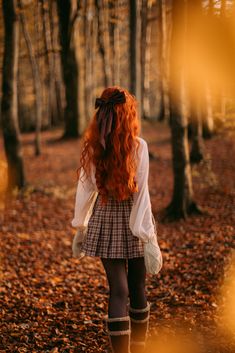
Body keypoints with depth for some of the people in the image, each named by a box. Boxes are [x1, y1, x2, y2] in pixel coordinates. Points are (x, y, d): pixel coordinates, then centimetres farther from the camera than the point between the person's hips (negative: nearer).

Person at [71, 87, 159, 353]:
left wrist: (80, 227, 14)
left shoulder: (92, 147, -1)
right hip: (133, 221, -2)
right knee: (137, 287, 14)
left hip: (105, 221, 2)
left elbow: (85, 189, 4)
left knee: (118, 290, 4)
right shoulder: (138, 146, -11)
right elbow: (141, 192, -14)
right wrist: (148, 235, -12)